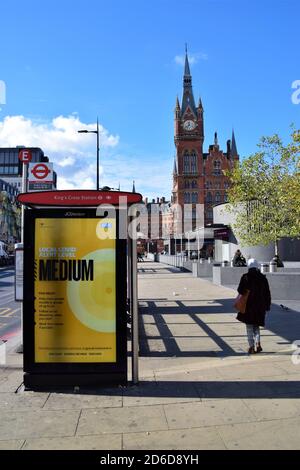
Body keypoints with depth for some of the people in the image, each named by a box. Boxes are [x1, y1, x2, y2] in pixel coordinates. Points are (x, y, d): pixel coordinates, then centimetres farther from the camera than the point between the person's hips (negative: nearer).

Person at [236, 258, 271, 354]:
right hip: (260, 306, 3)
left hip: (248, 305, -3)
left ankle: (251, 347, 6)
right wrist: (267, 305, 13)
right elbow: (267, 293, 6)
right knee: (256, 326, 19)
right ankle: (258, 344, 4)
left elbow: (240, 290, -13)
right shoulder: (263, 278, 2)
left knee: (249, 327, 7)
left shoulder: (245, 277, -9)